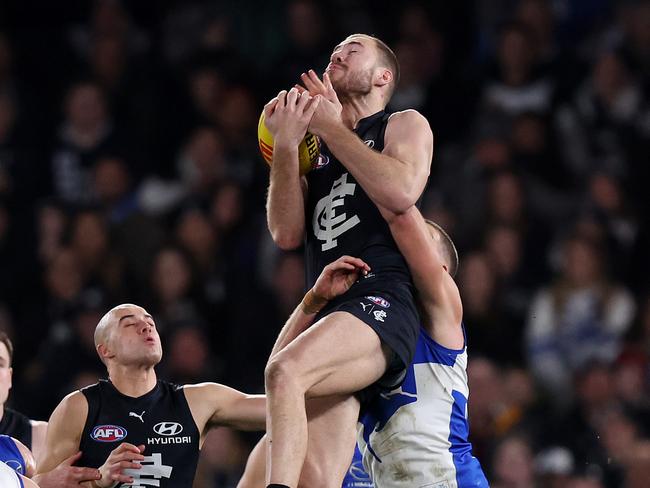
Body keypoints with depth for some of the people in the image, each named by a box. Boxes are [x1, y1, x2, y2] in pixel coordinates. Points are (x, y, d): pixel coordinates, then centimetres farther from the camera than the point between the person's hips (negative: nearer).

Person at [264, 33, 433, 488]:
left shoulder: (405, 125, 12)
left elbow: (401, 192, -10)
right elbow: (287, 234, 12)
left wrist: (330, 126, -2)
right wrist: (286, 144, 1)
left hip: (381, 303, -5)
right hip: (324, 311, 6)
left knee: (285, 371, -35)